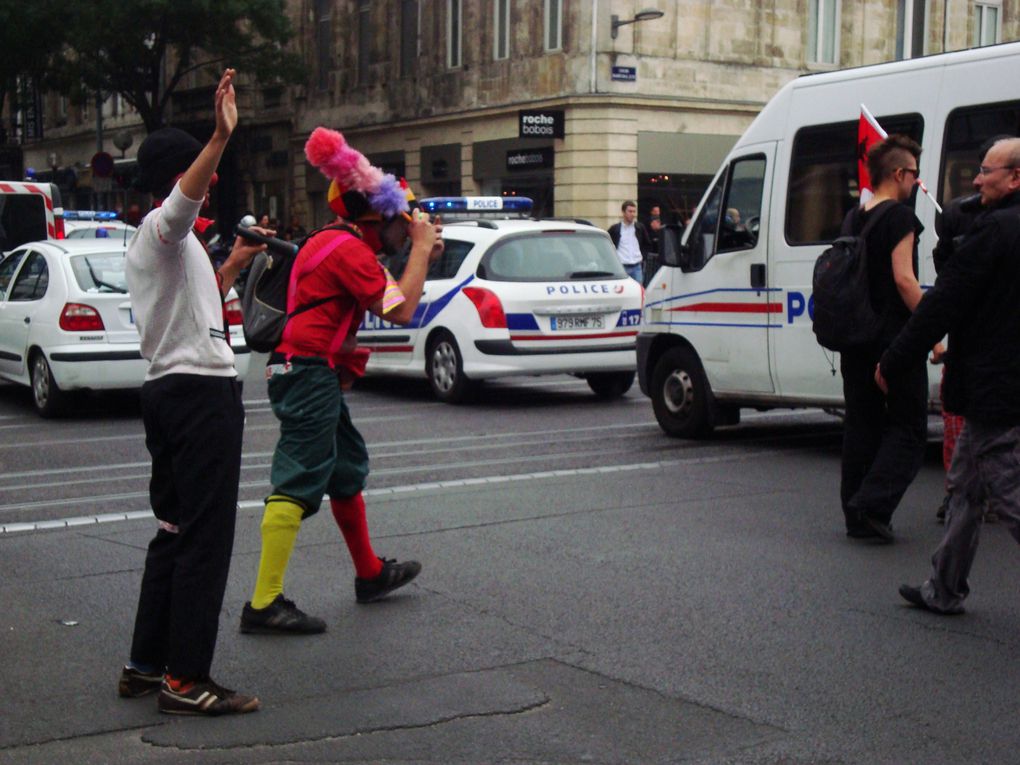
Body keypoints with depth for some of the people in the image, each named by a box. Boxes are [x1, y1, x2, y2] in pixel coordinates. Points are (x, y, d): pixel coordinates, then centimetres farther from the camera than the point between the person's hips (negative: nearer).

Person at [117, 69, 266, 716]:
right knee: (206, 538, -9)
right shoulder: (165, 229, -10)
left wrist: (233, 265, 29)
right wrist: (222, 137, -48)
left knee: (175, 530, 14)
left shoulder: (155, 240, 22)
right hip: (202, 391, -11)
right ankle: (186, 680, -7)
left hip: (172, 390, 11)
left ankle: (147, 665, 19)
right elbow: (183, 198, -35)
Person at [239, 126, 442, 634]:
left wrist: (422, 254, 12)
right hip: (311, 373, -11)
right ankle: (264, 603, -15)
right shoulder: (350, 249, -13)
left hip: (313, 376, 11)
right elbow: (401, 310, -17)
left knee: (348, 469, 21)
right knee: (299, 483, -13)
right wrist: (420, 249, -6)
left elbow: (386, 298, 23)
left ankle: (370, 574, 36)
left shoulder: (334, 244, 19)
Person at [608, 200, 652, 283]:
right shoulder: (615, 229, 0)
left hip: (637, 267, 3)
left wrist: (642, 256, 8)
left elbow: (647, 245, 21)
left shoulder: (640, 227, 9)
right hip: (621, 267, -3)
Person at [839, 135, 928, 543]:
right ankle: (873, 505, -12)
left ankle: (856, 517, 15)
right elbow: (904, 279, -19)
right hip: (894, 340, -8)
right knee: (908, 427, 0)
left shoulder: (852, 219, 12)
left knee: (861, 427, 13)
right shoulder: (899, 216, -11)